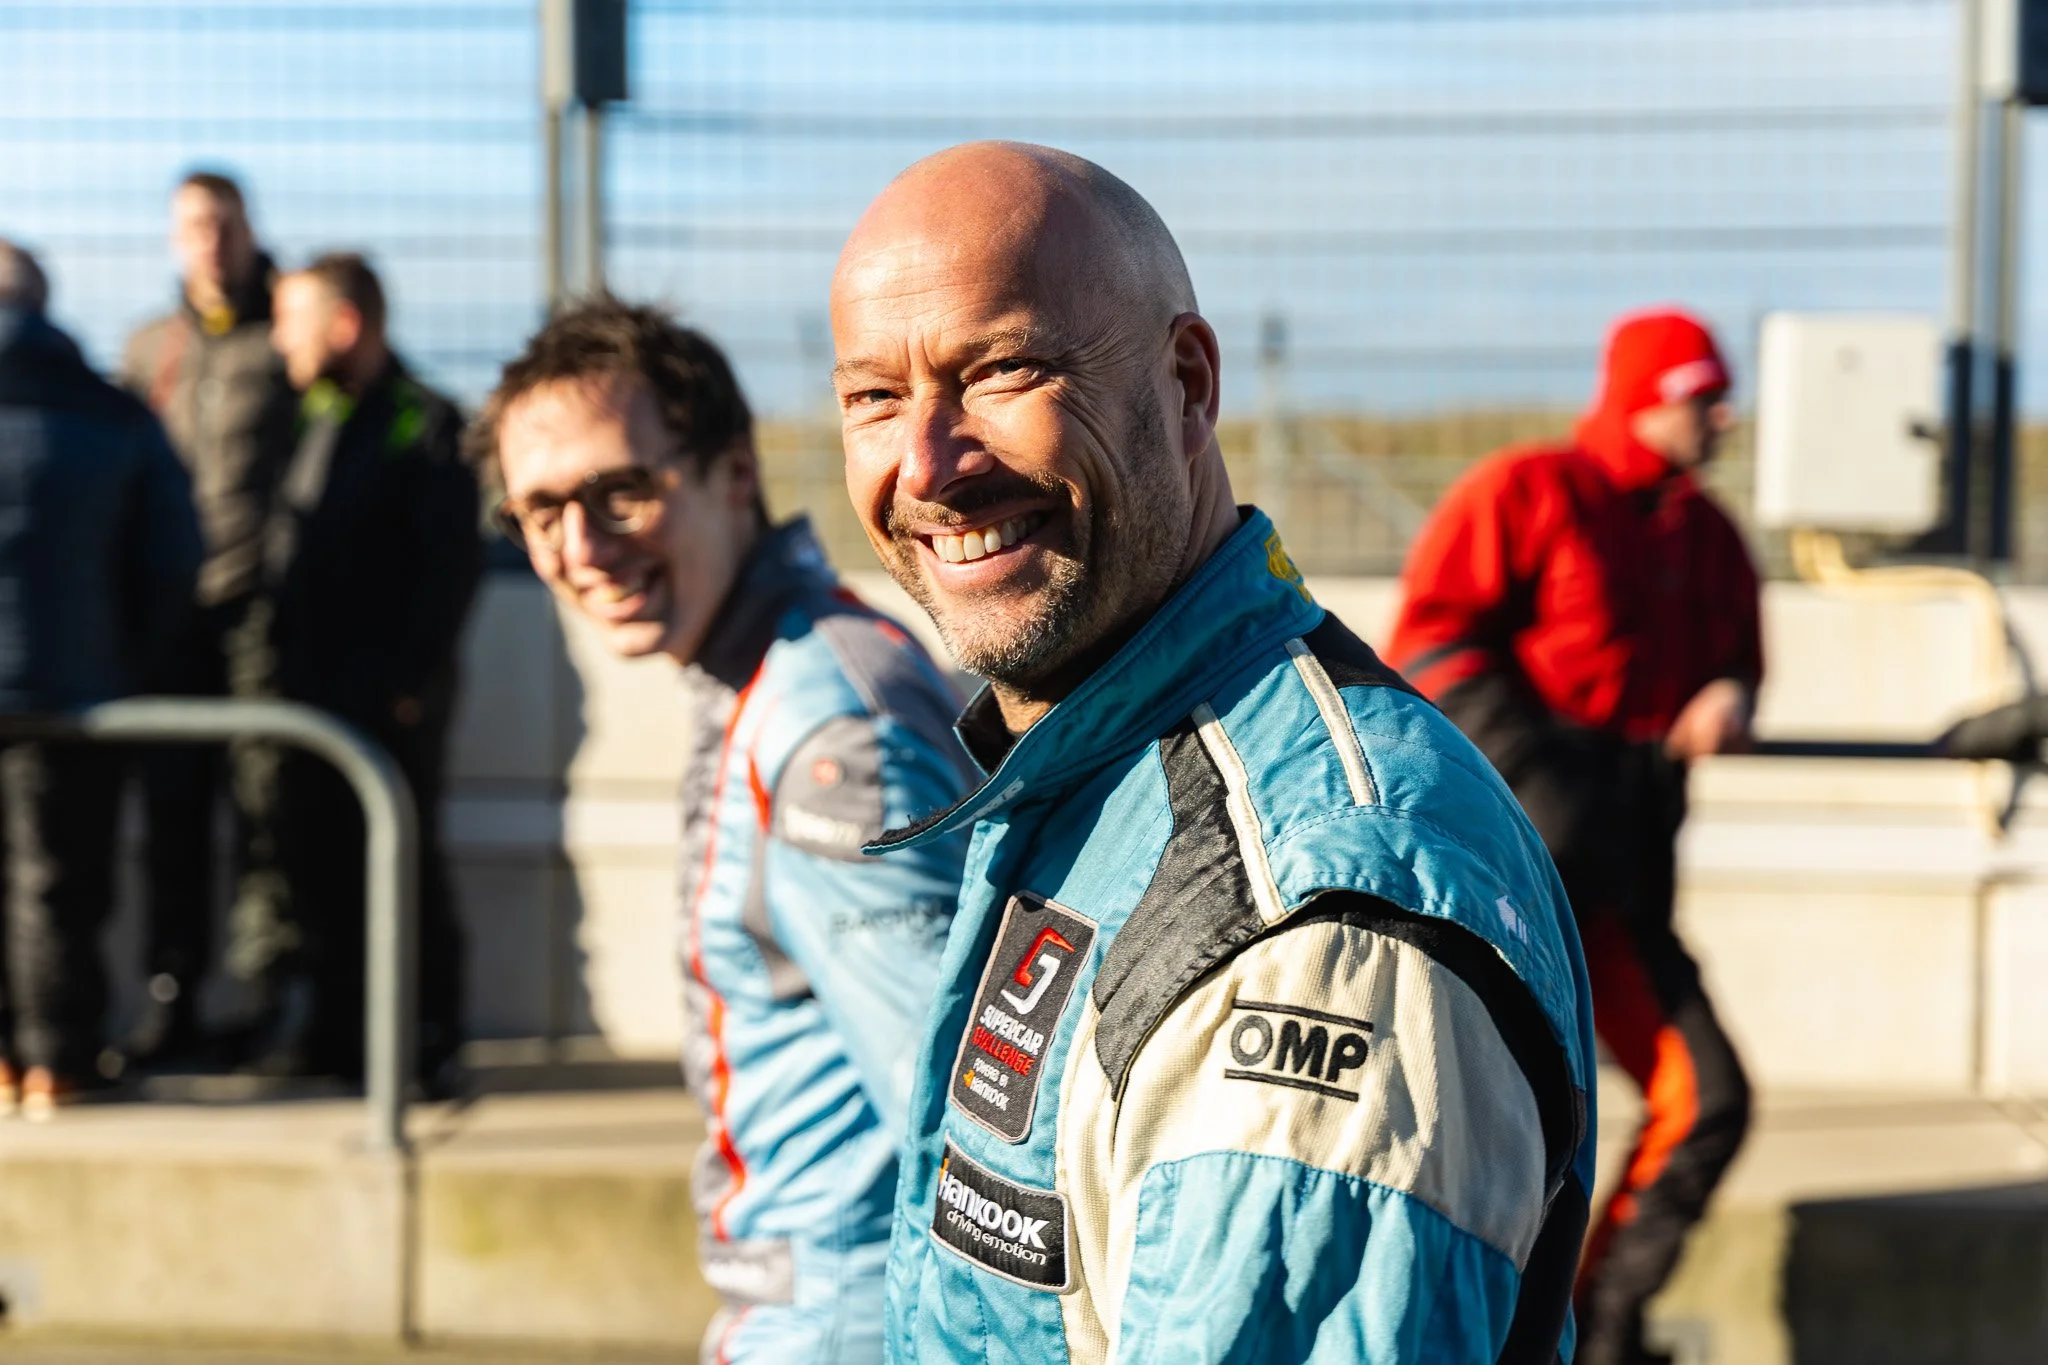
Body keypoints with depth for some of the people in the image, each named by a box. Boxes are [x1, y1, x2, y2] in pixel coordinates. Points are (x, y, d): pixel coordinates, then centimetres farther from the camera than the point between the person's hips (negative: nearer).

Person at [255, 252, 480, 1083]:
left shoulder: (425, 425, -7)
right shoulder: (314, 421, 15)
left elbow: (452, 566, -12)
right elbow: (281, 548, 17)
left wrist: (412, 679, -16)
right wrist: (273, 658, 8)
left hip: (388, 699, -7)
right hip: (309, 692, 7)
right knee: (315, 865, 9)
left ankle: (426, 1040, 8)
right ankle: (323, 1036, 16)